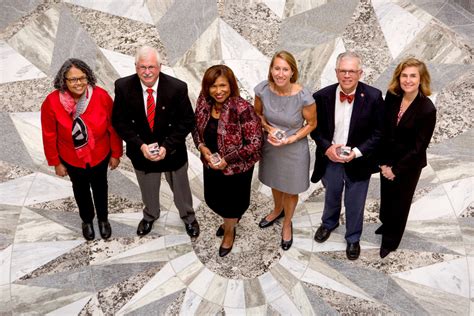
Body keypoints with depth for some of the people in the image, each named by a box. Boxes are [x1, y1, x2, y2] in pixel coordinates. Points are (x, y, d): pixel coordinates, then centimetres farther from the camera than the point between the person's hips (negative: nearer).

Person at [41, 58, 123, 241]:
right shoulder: (52, 102, -24)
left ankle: (103, 218, 53)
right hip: (72, 159, 0)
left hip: (100, 156, 0)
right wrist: (56, 162, -3)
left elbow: (113, 127, -12)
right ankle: (87, 220, 54)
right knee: (80, 189, 25)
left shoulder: (101, 96, -24)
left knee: (99, 186, 25)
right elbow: (49, 136, -11)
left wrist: (116, 154, -4)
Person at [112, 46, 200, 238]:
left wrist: (167, 146, -22)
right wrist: (140, 146, -21)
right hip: (141, 152, 1)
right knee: (148, 190, 27)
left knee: (181, 188, 22)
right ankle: (150, 216, 59)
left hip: (172, 152, -1)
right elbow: (119, 121, -9)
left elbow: (187, 121, -14)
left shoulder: (177, 88, -22)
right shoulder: (123, 87, -17)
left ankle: (188, 217, 53)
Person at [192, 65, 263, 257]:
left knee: (232, 201, 18)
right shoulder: (203, 102, -9)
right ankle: (230, 220, 58)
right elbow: (196, 128, 6)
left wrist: (227, 159, -24)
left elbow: (255, 143, -24)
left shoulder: (242, 109, -27)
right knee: (213, 198, 25)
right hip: (211, 164, 6)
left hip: (236, 167, -5)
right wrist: (201, 146, -14)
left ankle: (229, 230, 51)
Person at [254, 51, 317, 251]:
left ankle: (287, 224, 47)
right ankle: (277, 210, 60)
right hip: (270, 146, 3)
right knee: (275, 183, 28)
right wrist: (269, 129, -18)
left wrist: (291, 139, -22)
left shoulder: (303, 96, -26)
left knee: (291, 189, 19)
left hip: (294, 150, -3)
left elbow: (311, 123, -10)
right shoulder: (263, 90, -18)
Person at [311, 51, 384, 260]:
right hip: (330, 159, 2)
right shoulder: (322, 96, -12)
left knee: (355, 204, 16)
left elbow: (378, 132, -10)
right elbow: (315, 127, -1)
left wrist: (356, 152, -21)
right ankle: (329, 223, 57)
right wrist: (327, 147, -17)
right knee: (331, 196, 26)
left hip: (358, 161, -1)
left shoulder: (373, 97, -17)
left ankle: (353, 238, 43)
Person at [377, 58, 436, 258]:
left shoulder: (427, 109, -23)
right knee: (386, 195, 23)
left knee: (400, 201, 15)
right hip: (388, 160, 4)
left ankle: (391, 240, 38)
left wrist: (396, 170, -14)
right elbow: (383, 131, -4)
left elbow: (419, 147, -18)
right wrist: (383, 162, -7)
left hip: (409, 164, -4)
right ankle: (386, 224, 53)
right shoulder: (391, 97, -11)